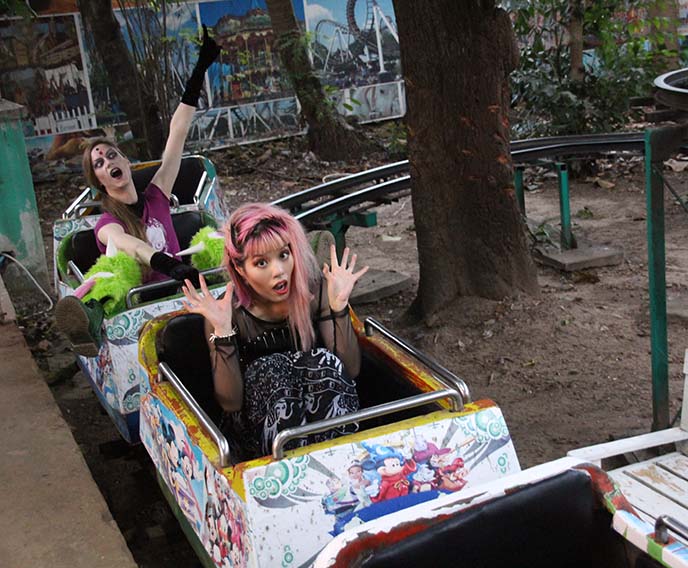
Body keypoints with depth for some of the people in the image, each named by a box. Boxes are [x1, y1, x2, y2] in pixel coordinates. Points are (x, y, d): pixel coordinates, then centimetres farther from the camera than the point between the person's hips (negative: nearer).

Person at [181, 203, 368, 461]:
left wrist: (339, 306, -22)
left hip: (321, 417, 2)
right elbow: (230, 402, -16)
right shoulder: (230, 312, -11)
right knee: (270, 369, -28)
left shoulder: (314, 290, -7)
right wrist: (222, 331, -27)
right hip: (254, 428, -1)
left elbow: (350, 370, -10)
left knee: (323, 360, -25)